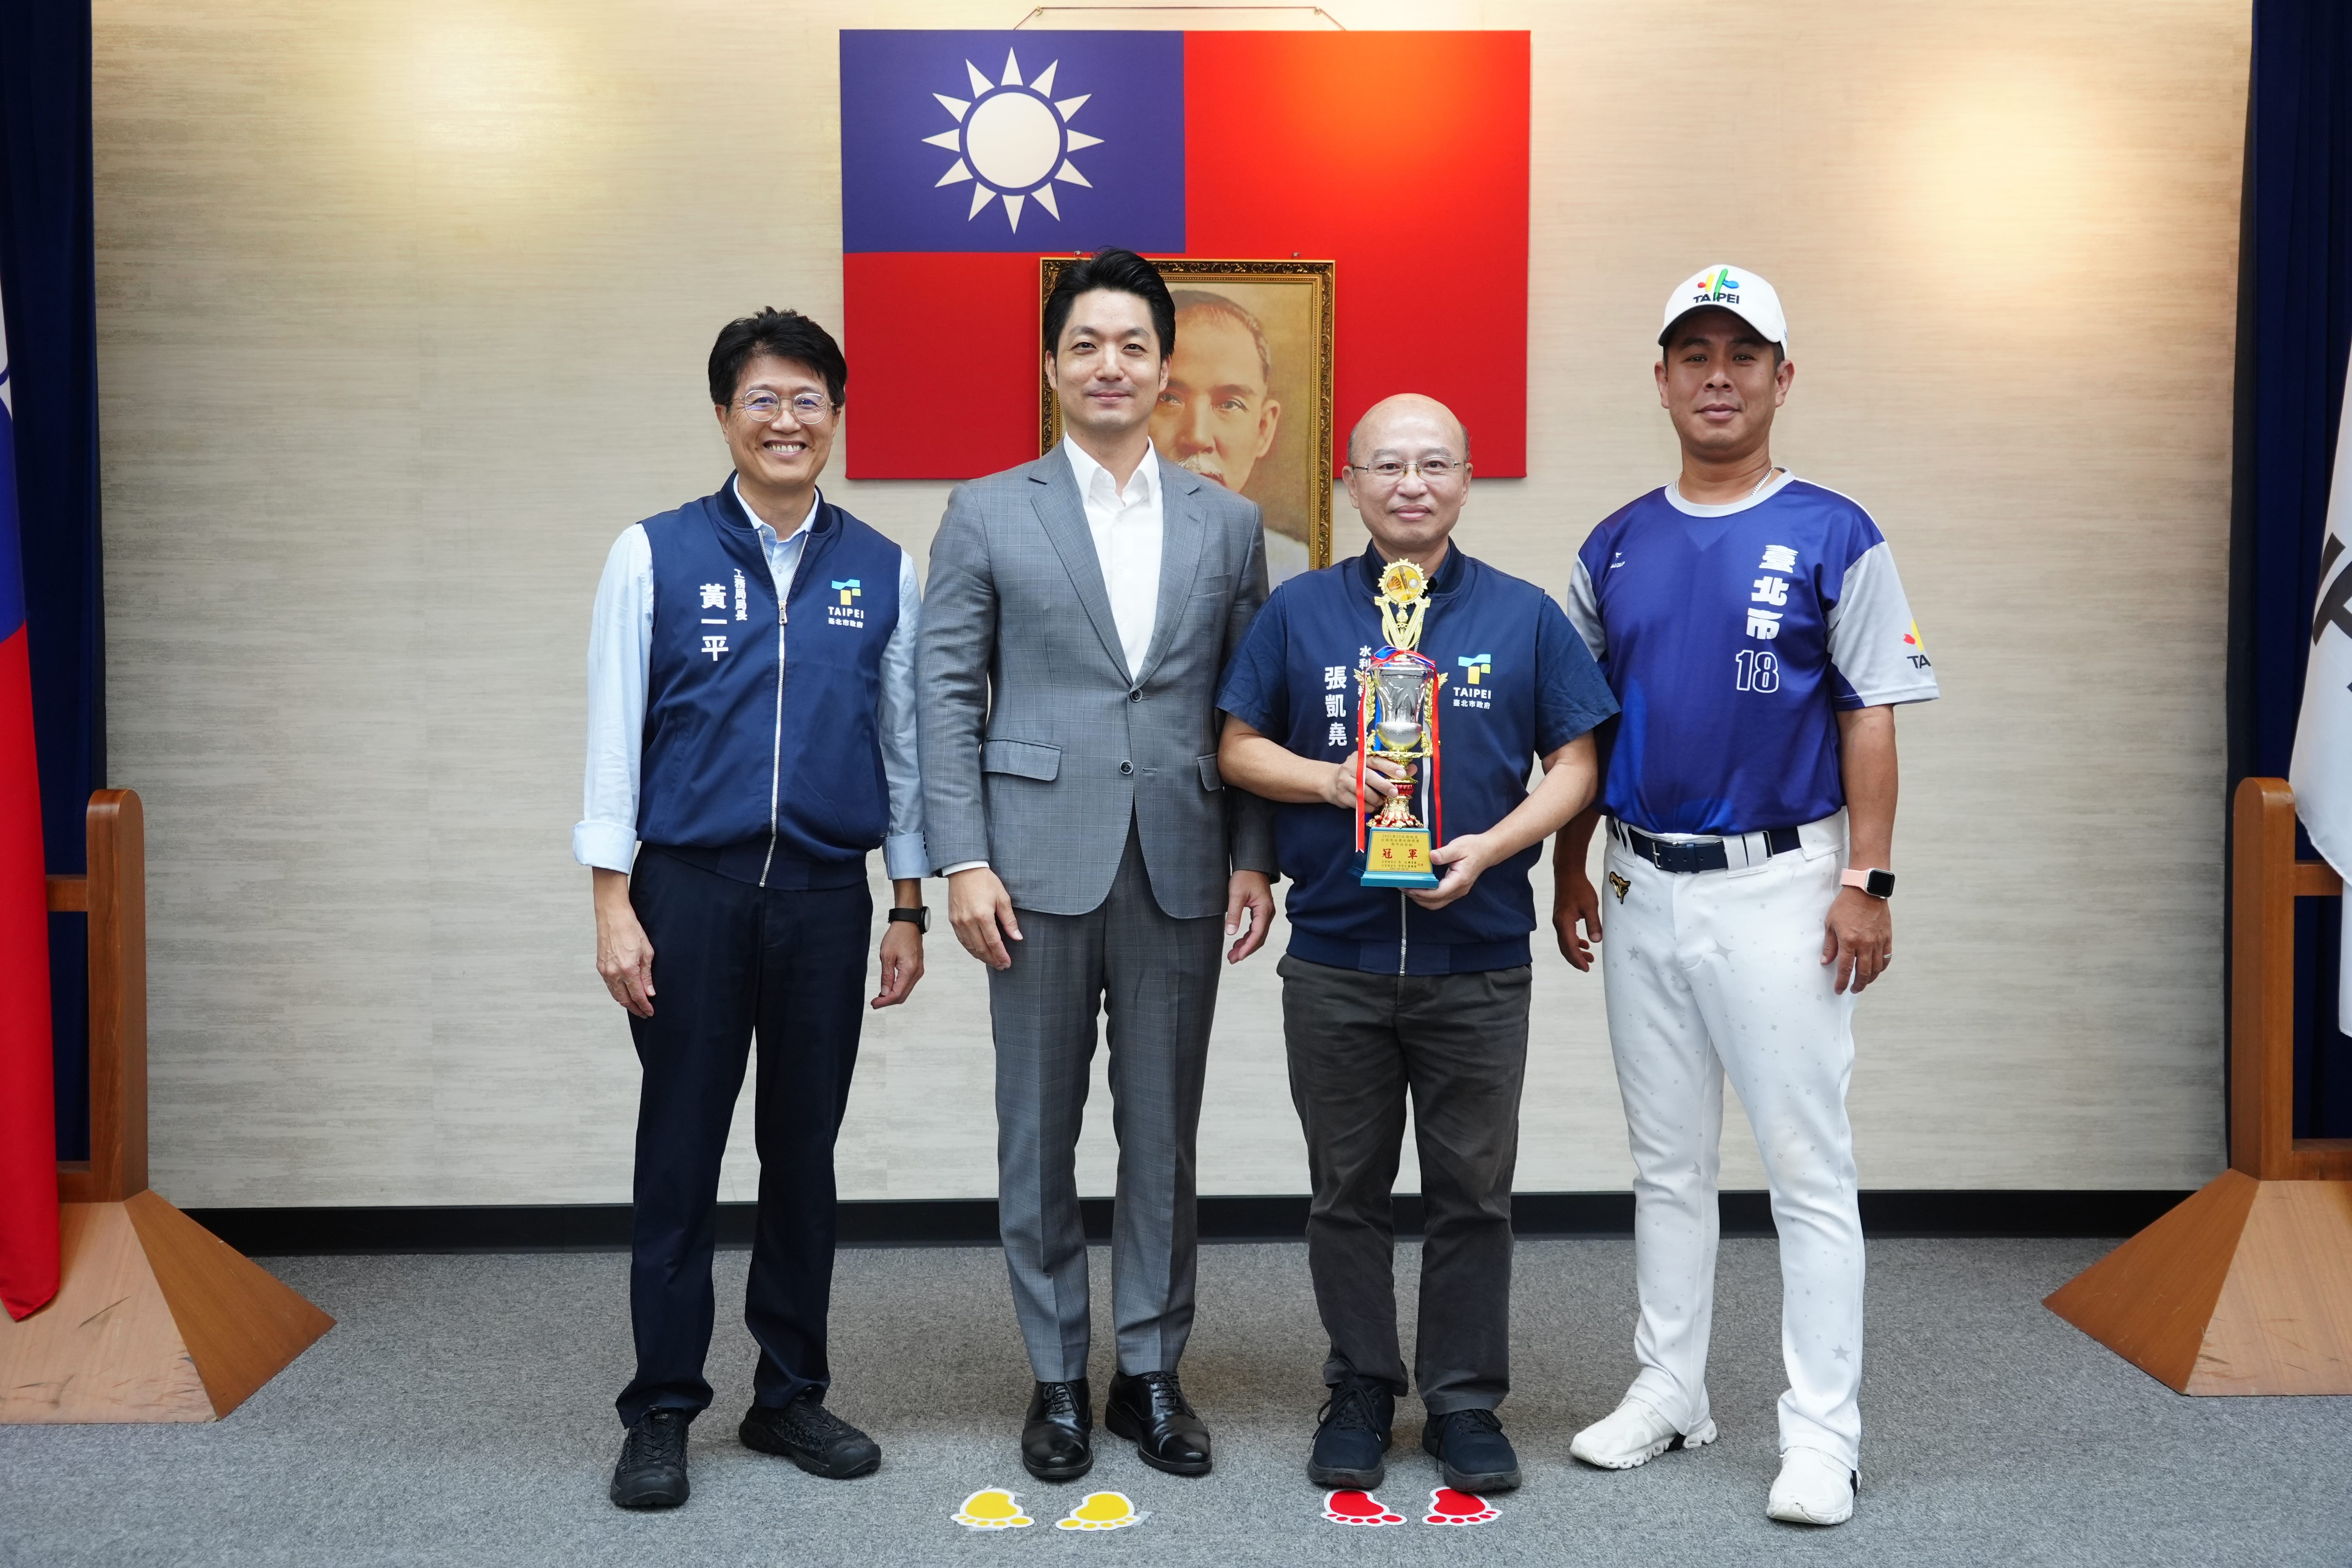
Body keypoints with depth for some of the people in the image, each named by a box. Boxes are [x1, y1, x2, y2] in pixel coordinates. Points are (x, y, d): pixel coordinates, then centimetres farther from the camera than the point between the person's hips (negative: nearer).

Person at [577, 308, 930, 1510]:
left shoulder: (882, 572, 6)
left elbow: (903, 742, 10)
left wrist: (908, 905, 8)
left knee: (805, 1152, 11)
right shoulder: (655, 554, 0)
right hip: (691, 889, -2)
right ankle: (661, 1412, 16)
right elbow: (614, 736, -2)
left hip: (827, 894, 2)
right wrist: (615, 905, -7)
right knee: (680, 1153, 3)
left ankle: (791, 1396, 24)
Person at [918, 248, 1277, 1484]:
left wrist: (1254, 858, 2)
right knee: (1039, 1136, 6)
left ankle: (1151, 1373, 22)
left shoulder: (1226, 525, 10)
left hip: (1180, 867, 2)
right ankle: (1057, 1378, 20)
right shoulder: (987, 515, 4)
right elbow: (949, 696, 0)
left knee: (1163, 1135, 9)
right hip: (1040, 862, -1)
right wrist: (963, 861, -8)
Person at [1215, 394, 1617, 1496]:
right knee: (1348, 1190, 10)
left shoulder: (1524, 617, 3)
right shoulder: (1299, 611, 5)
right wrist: (1330, 780, -12)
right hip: (1334, 960, 1)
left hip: (1477, 960, 0)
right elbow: (1238, 747, 7)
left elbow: (1574, 764, 4)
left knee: (1473, 1191, 7)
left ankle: (1465, 1403, 21)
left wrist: (1494, 845, -13)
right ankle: (1360, 1393, 24)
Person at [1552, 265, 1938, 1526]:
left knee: (1808, 1169, -1)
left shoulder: (1835, 537, -3)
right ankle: (1668, 1392, 26)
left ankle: (1822, 1433, 7)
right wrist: (1568, 871, 11)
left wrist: (1867, 882, -11)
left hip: (1781, 888, -5)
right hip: (1644, 889, 5)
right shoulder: (1615, 548, 9)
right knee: (1667, 1162, 14)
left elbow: (1870, 719, -5)